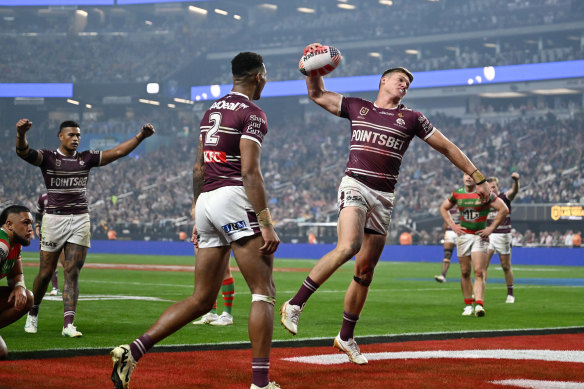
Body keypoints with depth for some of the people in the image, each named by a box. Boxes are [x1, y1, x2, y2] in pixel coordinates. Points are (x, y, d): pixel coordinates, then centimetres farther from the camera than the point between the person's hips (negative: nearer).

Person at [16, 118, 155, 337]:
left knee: (72, 273, -4)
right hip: (54, 218, -2)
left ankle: (68, 324, -9)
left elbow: (118, 152, 6)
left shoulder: (86, 159, 10)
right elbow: (23, 152, -20)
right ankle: (33, 313, 27)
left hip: (80, 220, 2)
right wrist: (21, 134, -42)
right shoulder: (48, 157, -1)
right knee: (46, 273, 3)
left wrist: (141, 136, -7)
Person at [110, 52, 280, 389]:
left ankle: (133, 351, 1)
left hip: (205, 199, 8)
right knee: (264, 291, -2)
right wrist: (266, 224, -16)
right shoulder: (253, 114, -5)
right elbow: (250, 172, -14)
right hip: (233, 197, -8)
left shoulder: (212, 111, 20)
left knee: (202, 300, 10)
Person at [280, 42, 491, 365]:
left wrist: (478, 178, 14)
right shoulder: (357, 107, 12)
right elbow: (316, 94, 21)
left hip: (384, 197, 3)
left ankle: (346, 338, 20)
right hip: (355, 186, -3)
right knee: (348, 246, -30)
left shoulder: (411, 119, 12)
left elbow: (447, 148, 16)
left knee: (365, 271, 5)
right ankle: (295, 304, -25)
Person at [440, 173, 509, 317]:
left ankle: (479, 304, -21)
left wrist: (491, 228, -5)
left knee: (479, 272, -14)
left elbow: (503, 209, -3)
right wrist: (453, 225, 9)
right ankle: (468, 305, 14)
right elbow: (443, 208, 22)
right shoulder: (457, 194, 7)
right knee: (465, 273, 6)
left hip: (480, 237, -4)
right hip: (463, 235, 4)